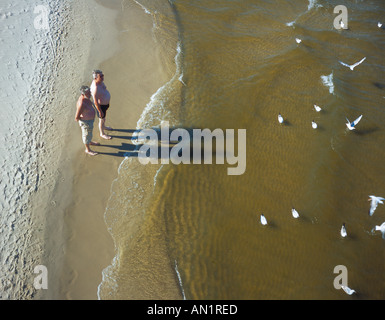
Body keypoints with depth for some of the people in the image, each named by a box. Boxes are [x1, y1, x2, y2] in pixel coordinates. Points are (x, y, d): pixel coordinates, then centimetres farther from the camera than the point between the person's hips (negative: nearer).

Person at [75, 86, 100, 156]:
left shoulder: (86, 97, -13)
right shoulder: (82, 104, -40)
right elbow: (77, 118, -32)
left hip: (90, 119, 8)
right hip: (86, 122, -8)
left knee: (90, 132, 33)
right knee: (87, 135, 16)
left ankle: (90, 142, 61)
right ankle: (88, 150, 41)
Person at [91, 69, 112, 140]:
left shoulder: (100, 81, -13)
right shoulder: (95, 88, -39)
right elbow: (95, 102, -30)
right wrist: (100, 111, -21)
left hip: (105, 102, 8)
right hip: (101, 105, -8)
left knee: (104, 116, 33)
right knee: (102, 120, 16)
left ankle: (104, 126, 62)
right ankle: (102, 134, 41)